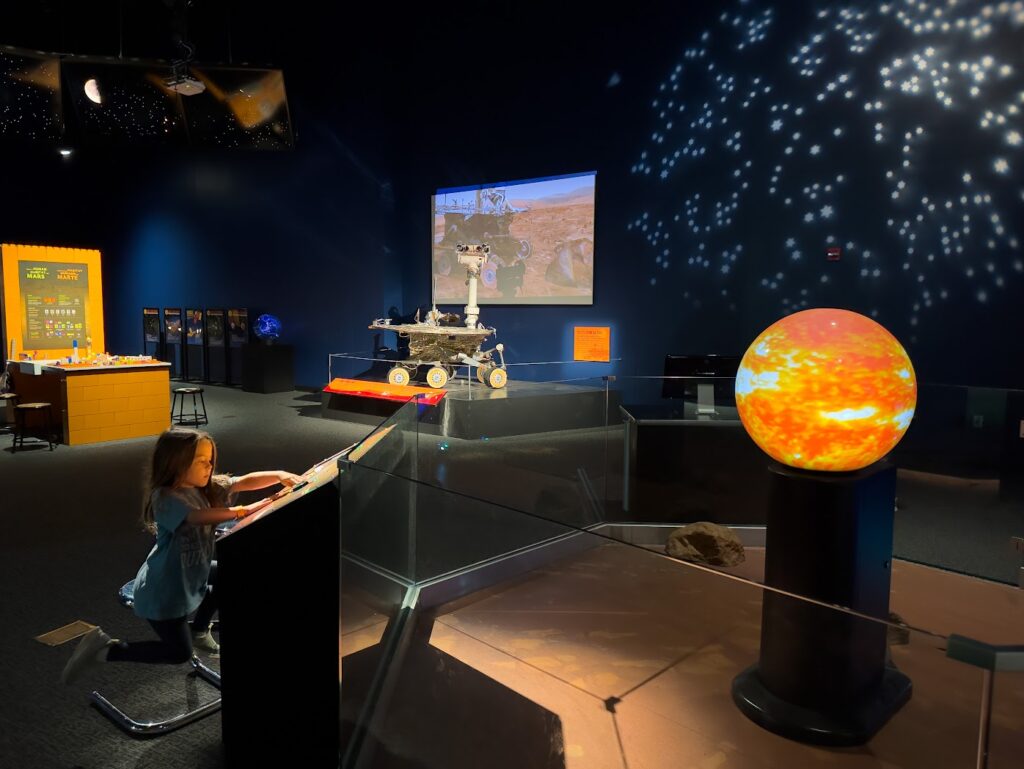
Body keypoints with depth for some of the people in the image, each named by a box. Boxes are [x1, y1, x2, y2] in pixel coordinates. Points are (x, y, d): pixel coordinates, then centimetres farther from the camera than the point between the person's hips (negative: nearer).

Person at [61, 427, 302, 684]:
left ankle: (199, 631, 30)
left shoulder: (205, 487, -4)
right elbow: (204, 517, -41)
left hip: (190, 573, 8)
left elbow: (245, 482, -14)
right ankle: (105, 648, 12)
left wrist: (280, 476, -30)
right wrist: (244, 510, -44)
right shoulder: (165, 498, -27)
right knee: (180, 653, 1)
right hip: (163, 589, -8)